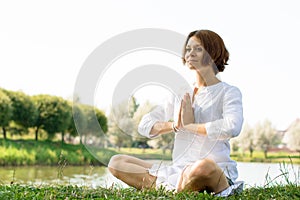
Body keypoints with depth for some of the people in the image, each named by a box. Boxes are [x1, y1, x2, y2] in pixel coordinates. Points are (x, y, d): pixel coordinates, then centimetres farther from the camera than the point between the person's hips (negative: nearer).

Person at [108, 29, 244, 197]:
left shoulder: (228, 92, 2)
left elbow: (232, 128, -21)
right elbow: (145, 126, 16)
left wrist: (189, 125, -10)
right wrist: (174, 125, -4)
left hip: (218, 170, -7)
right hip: (179, 170, 7)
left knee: (204, 166, -44)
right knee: (116, 162, -6)